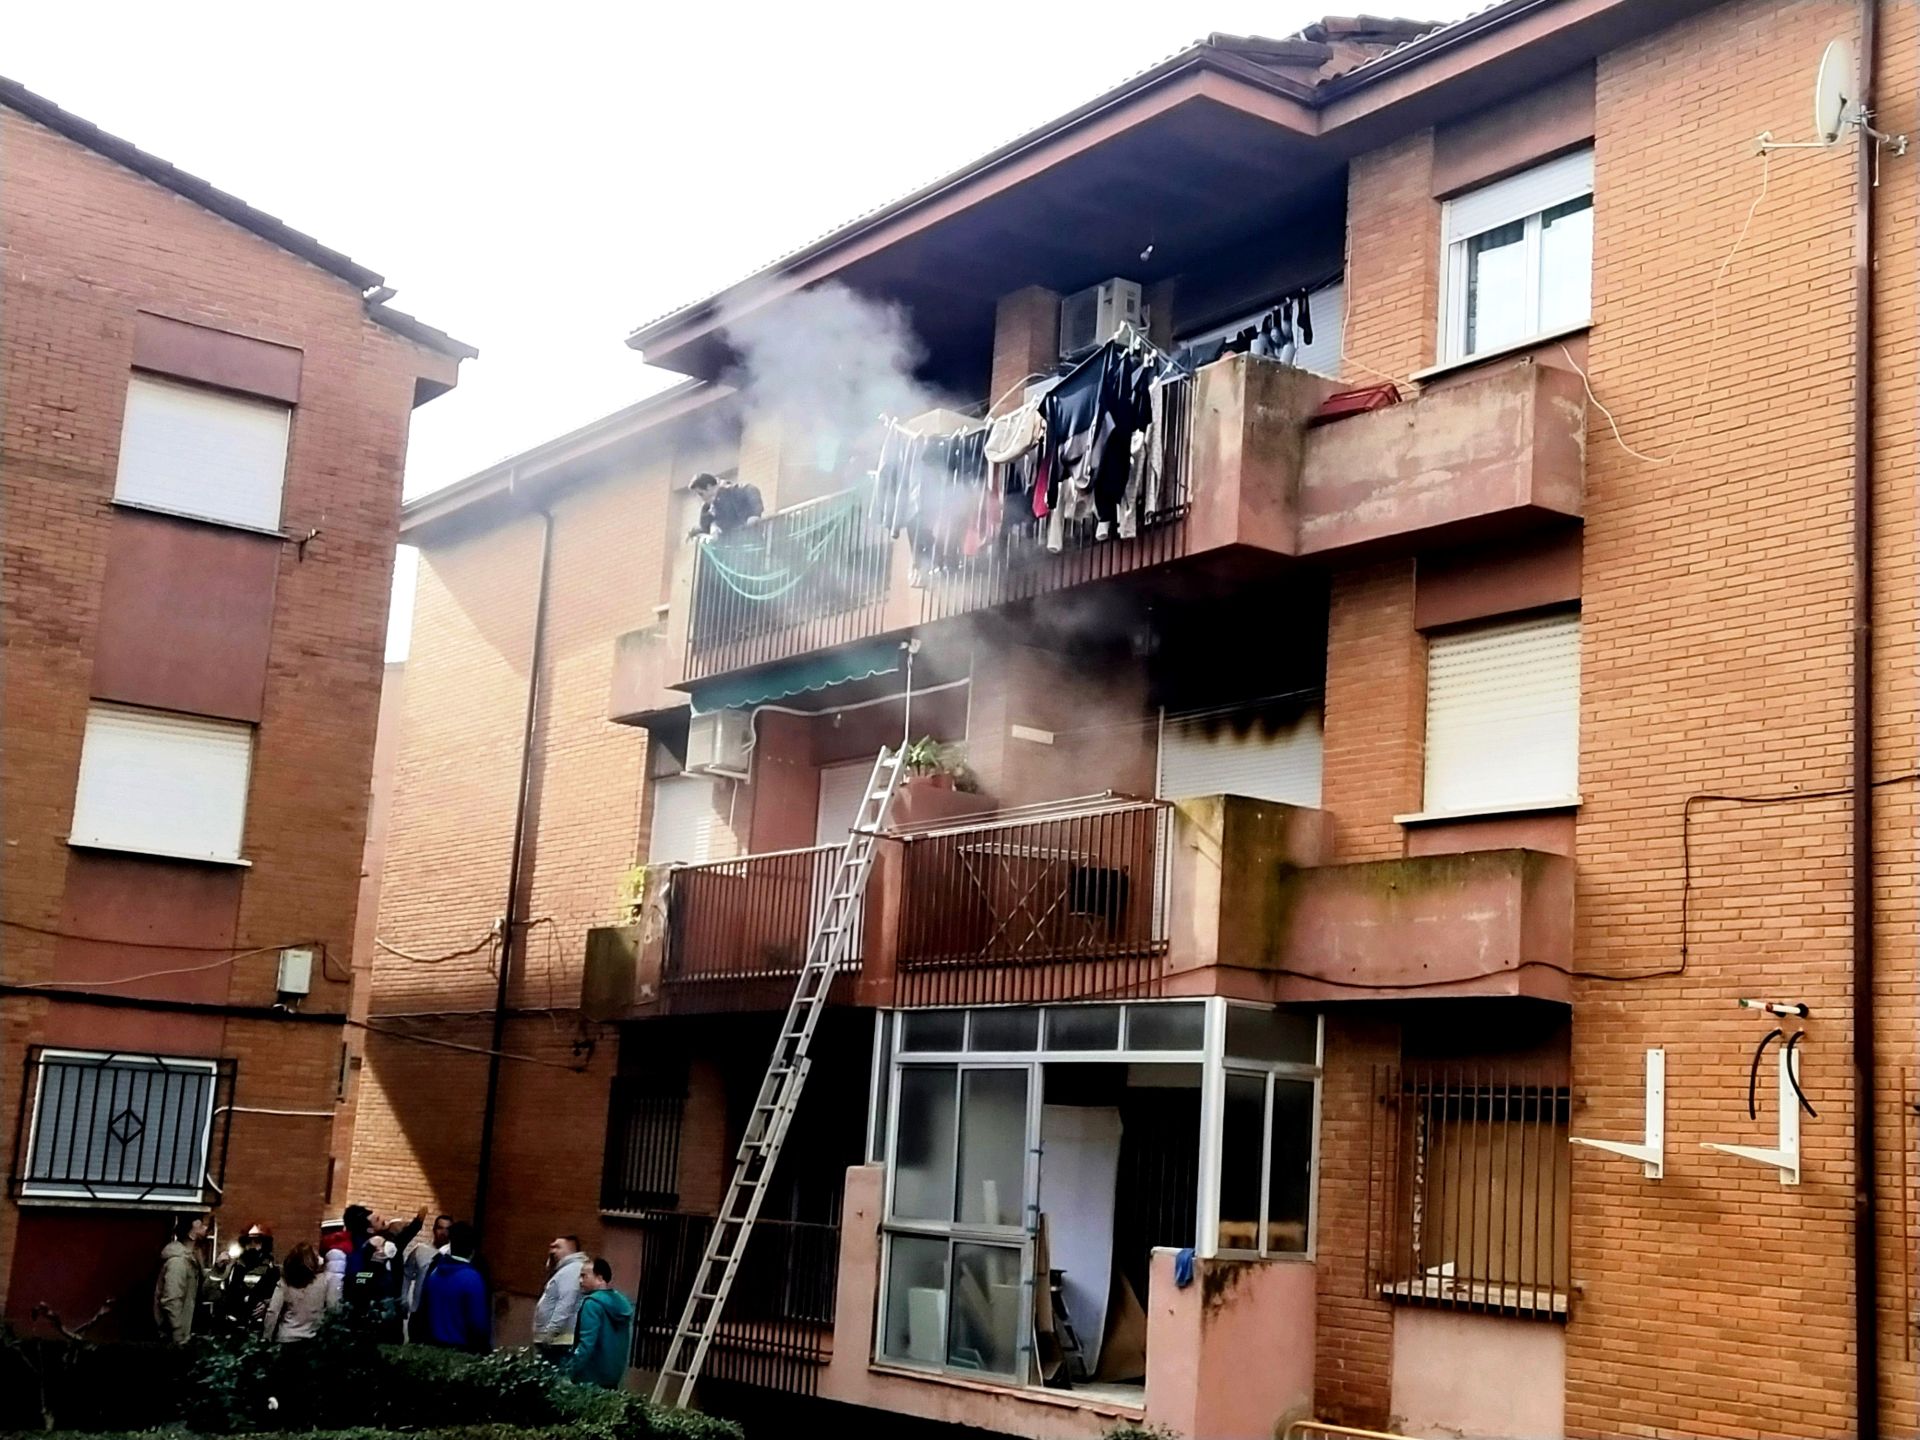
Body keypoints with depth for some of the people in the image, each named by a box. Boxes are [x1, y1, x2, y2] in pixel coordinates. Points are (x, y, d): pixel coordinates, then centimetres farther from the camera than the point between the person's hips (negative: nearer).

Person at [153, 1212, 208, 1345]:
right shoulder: (178, 1260, -21)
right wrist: (179, 1340, -24)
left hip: (183, 1333, 10)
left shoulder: (191, 1256, 10)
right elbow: (171, 1303, -25)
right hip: (174, 1339, -10)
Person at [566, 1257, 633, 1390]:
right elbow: (626, 1345, 18)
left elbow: (586, 1344, -22)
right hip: (613, 1376, 8)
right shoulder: (623, 1303, 12)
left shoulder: (593, 1303, -15)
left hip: (590, 1378, -8)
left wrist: (569, 1372, -19)